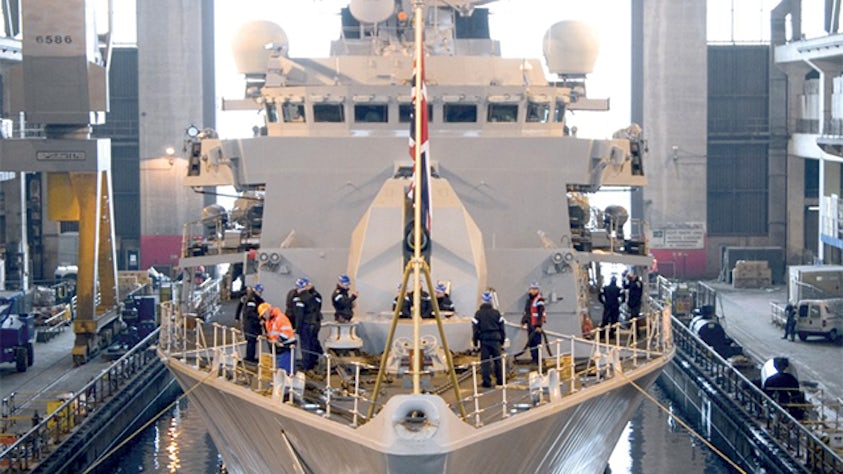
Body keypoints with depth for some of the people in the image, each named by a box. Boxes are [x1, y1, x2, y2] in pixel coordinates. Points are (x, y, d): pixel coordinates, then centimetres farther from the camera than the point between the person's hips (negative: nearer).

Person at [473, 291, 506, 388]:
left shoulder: (478, 313, -1)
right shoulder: (496, 313, 4)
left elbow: (475, 328, 0)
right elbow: (501, 327, 7)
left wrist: (475, 340, 7)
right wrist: (502, 339, 15)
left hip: (484, 339, -2)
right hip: (495, 339, 2)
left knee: (485, 361, 1)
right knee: (497, 360, 11)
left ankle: (486, 382, -2)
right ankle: (500, 380, 16)